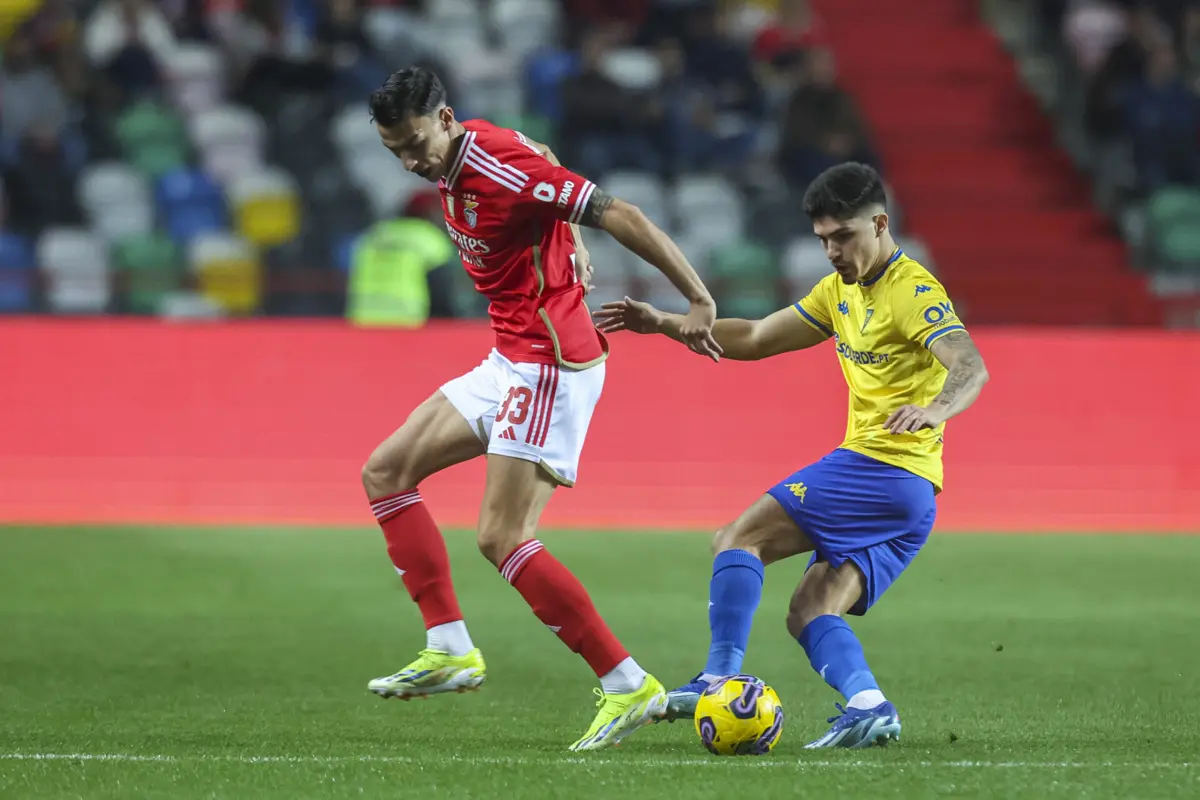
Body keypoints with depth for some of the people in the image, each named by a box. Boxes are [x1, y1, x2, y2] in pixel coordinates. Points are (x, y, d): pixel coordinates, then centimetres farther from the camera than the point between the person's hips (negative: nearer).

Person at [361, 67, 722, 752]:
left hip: (550, 364, -10)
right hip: (511, 362, 10)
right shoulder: (454, 163, 6)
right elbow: (542, 162, 27)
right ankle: (451, 651, 8)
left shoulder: (500, 168, -21)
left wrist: (699, 301, -25)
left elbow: (622, 217, -22)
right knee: (387, 472, 11)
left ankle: (629, 687, -11)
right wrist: (569, 249, 23)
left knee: (502, 537, -14)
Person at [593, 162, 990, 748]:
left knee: (738, 541, -9)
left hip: (878, 467, -10)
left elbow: (971, 368, -27)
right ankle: (869, 705, -18)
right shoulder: (840, 290, 17)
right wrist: (663, 323, 16)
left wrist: (935, 409, -48)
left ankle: (719, 678, -17)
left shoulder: (914, 293, -11)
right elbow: (755, 338, 24)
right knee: (808, 614, 3)